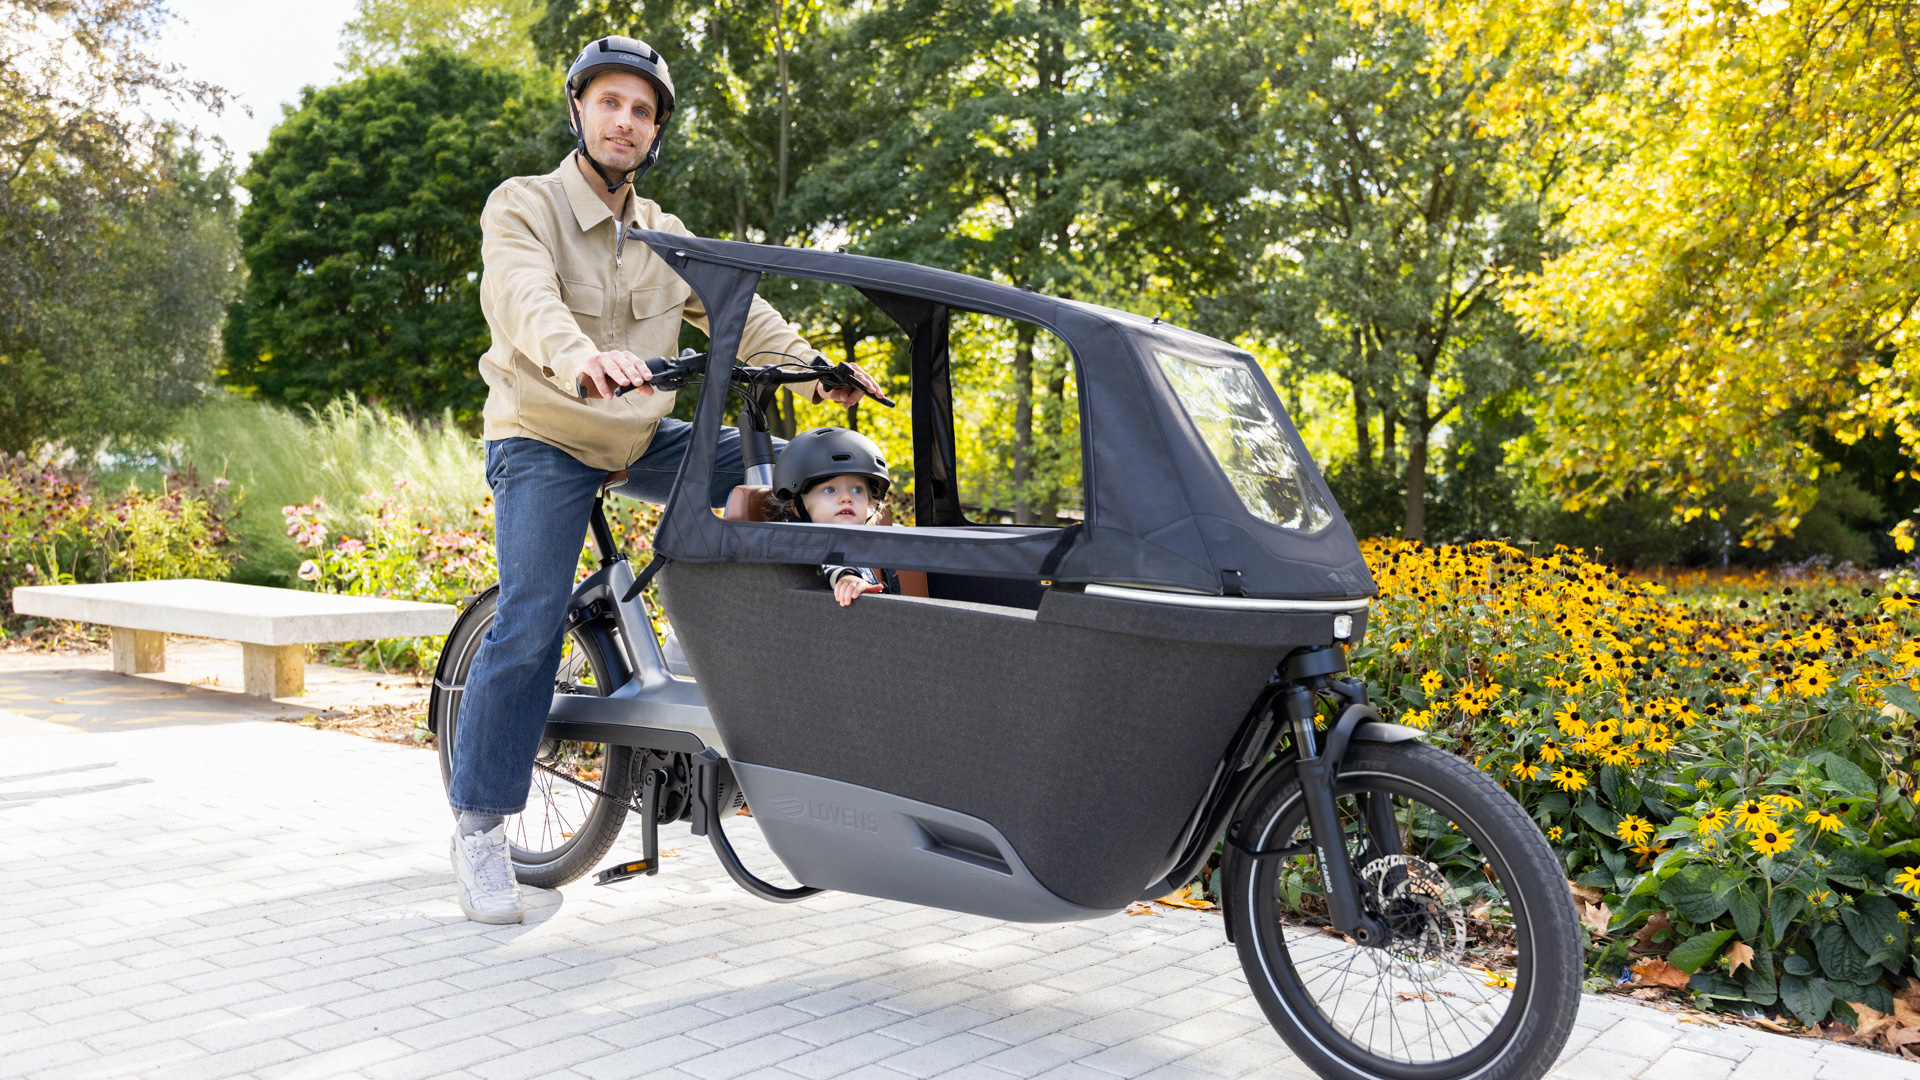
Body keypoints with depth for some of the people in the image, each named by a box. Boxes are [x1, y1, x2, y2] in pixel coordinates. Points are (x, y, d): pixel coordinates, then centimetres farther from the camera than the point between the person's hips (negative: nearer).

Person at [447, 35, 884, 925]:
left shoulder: (666, 237, 9)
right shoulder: (523, 207, -11)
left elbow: (738, 312, 0)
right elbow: (523, 295, -32)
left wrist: (817, 368, -16)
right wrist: (576, 355, -53)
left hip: (640, 438, 6)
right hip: (543, 439, -5)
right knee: (531, 622, -16)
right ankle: (479, 831, -4)